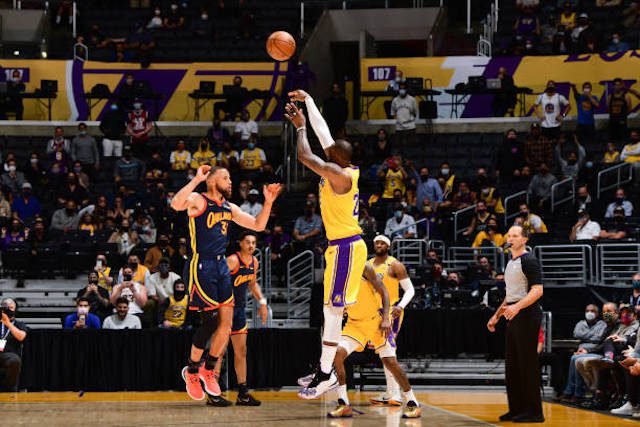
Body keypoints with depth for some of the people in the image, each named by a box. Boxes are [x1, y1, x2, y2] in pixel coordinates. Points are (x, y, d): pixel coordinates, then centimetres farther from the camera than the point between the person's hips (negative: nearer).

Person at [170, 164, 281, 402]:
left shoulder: (229, 208, 16)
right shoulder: (198, 200, -7)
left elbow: (258, 225, 20)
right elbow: (176, 204, -29)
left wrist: (268, 202, 7)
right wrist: (197, 179, -26)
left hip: (221, 266, 8)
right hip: (201, 266, -8)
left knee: (226, 324, 4)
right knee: (210, 321, -9)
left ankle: (208, 369, 22)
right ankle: (192, 371, 8)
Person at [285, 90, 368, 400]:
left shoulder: (338, 175, -18)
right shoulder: (344, 170, 8)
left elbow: (305, 157, -24)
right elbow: (323, 132, 17)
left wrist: (300, 127, -9)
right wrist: (307, 101, 20)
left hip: (345, 248, -10)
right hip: (345, 246, 10)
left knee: (332, 311, -7)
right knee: (333, 309, 14)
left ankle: (325, 377, -3)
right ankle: (325, 370, 21)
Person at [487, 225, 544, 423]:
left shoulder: (529, 261, -9)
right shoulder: (510, 262, 20)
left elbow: (537, 290, -19)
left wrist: (517, 307, -29)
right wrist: (496, 315, 25)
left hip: (527, 316, -10)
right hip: (513, 317, 10)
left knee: (528, 364, -8)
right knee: (512, 365, 10)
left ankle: (533, 412, -5)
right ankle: (516, 409, 17)